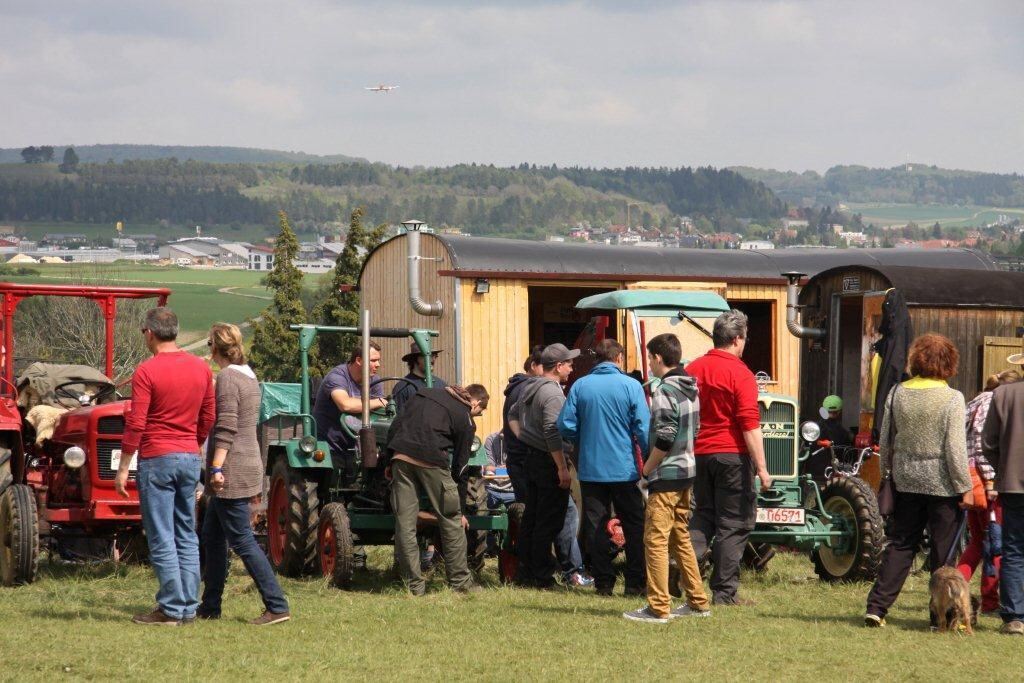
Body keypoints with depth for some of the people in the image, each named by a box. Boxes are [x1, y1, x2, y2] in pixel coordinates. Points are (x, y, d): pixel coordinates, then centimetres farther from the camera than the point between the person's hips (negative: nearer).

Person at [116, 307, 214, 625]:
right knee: (187, 536, 12)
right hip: (190, 459, 6)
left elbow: (135, 425, -14)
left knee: (162, 539, -2)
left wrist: (123, 468, -9)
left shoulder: (146, 371, -12)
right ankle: (188, 607, 13)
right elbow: (208, 419, 13)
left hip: (157, 459, -6)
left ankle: (171, 609, -2)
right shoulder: (201, 368, 6)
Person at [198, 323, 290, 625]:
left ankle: (277, 606, -11)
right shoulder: (248, 376, 14)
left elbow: (226, 427, -22)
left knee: (242, 541, -8)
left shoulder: (227, 378, -15)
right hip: (249, 465, 10)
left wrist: (216, 468, -23)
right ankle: (210, 605, 23)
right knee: (212, 535, 17)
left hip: (232, 472, -10)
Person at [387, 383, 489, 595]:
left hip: (401, 455, 4)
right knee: (451, 521, 10)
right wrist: (461, 509, 17)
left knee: (405, 524, 6)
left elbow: (395, 426, 18)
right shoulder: (466, 420, 10)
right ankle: (460, 581, 14)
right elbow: (460, 468, 10)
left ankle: (413, 585, 7)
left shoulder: (425, 394, 25)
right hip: (431, 459, -4)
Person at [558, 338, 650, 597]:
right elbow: (644, 429, -10)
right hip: (624, 469, -2)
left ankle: (603, 582, 8)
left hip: (590, 469, 2)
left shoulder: (580, 386, -1)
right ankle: (635, 583, 5)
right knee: (634, 527, 7)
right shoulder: (630, 386, -7)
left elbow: (565, 426, -1)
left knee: (596, 527, 8)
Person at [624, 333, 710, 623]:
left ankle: (658, 607, -7)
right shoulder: (690, 389, 11)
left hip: (666, 475, -9)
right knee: (680, 538, 17)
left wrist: (647, 468, -8)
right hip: (688, 470, 9)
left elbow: (665, 438, -21)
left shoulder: (664, 392, -16)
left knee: (656, 539, -6)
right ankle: (698, 602, 19)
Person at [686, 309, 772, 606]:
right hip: (732, 455, -6)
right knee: (734, 523, 2)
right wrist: (761, 468, -15)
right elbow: (750, 425, -16)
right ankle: (725, 591, 3)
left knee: (704, 515, 18)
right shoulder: (739, 373, -11)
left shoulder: (692, 370, 7)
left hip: (699, 454, 6)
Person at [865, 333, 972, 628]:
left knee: (900, 545, 12)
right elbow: (955, 449, -14)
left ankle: (877, 606, 5)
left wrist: (887, 473, 20)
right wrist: (965, 487, -7)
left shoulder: (897, 393, 1)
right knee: (944, 549, 5)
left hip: (907, 481, 4)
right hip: (942, 484, -4)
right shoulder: (952, 399, -13)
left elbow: (885, 441, 7)